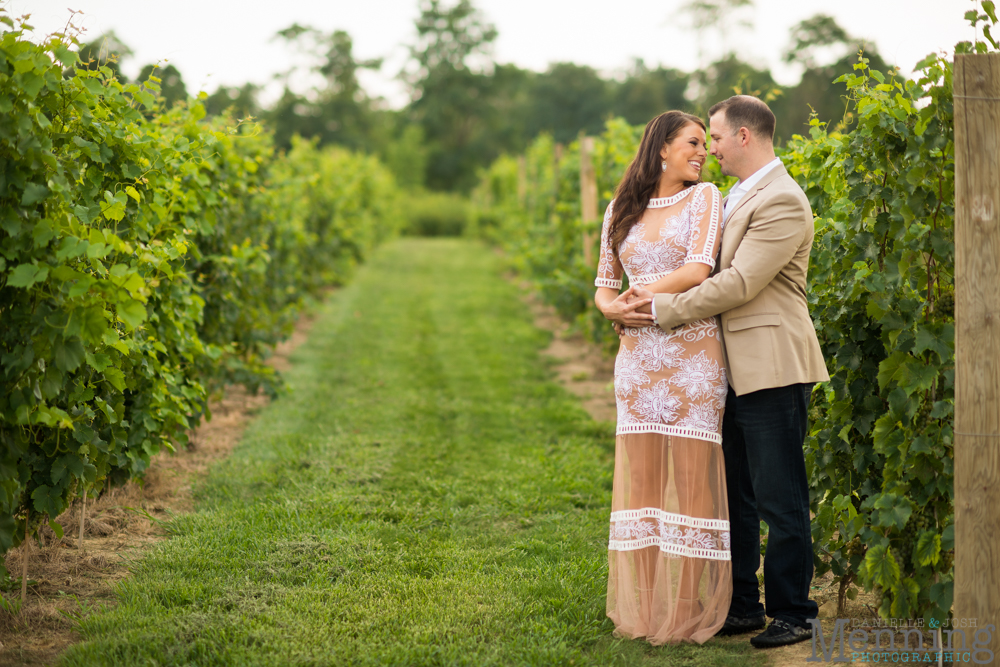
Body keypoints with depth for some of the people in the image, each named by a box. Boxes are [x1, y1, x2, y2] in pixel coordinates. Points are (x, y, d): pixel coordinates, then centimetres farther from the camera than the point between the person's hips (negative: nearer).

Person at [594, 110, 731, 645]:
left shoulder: (704, 198, 3)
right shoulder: (621, 211, 14)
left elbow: (698, 270, -11)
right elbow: (604, 287, 17)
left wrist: (641, 293, -2)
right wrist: (613, 308, -5)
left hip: (693, 354, -3)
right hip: (638, 356, 3)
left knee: (690, 474, -3)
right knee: (640, 475, 3)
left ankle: (690, 610, 5)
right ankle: (644, 608, 11)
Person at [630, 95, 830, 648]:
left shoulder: (782, 201, -14)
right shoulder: (738, 197, 17)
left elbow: (739, 283, -19)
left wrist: (667, 310, -12)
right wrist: (674, 307, 5)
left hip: (772, 370, -10)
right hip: (737, 372, 10)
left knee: (779, 499, -2)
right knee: (733, 495, 14)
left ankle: (792, 614, 9)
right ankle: (742, 606, 24)